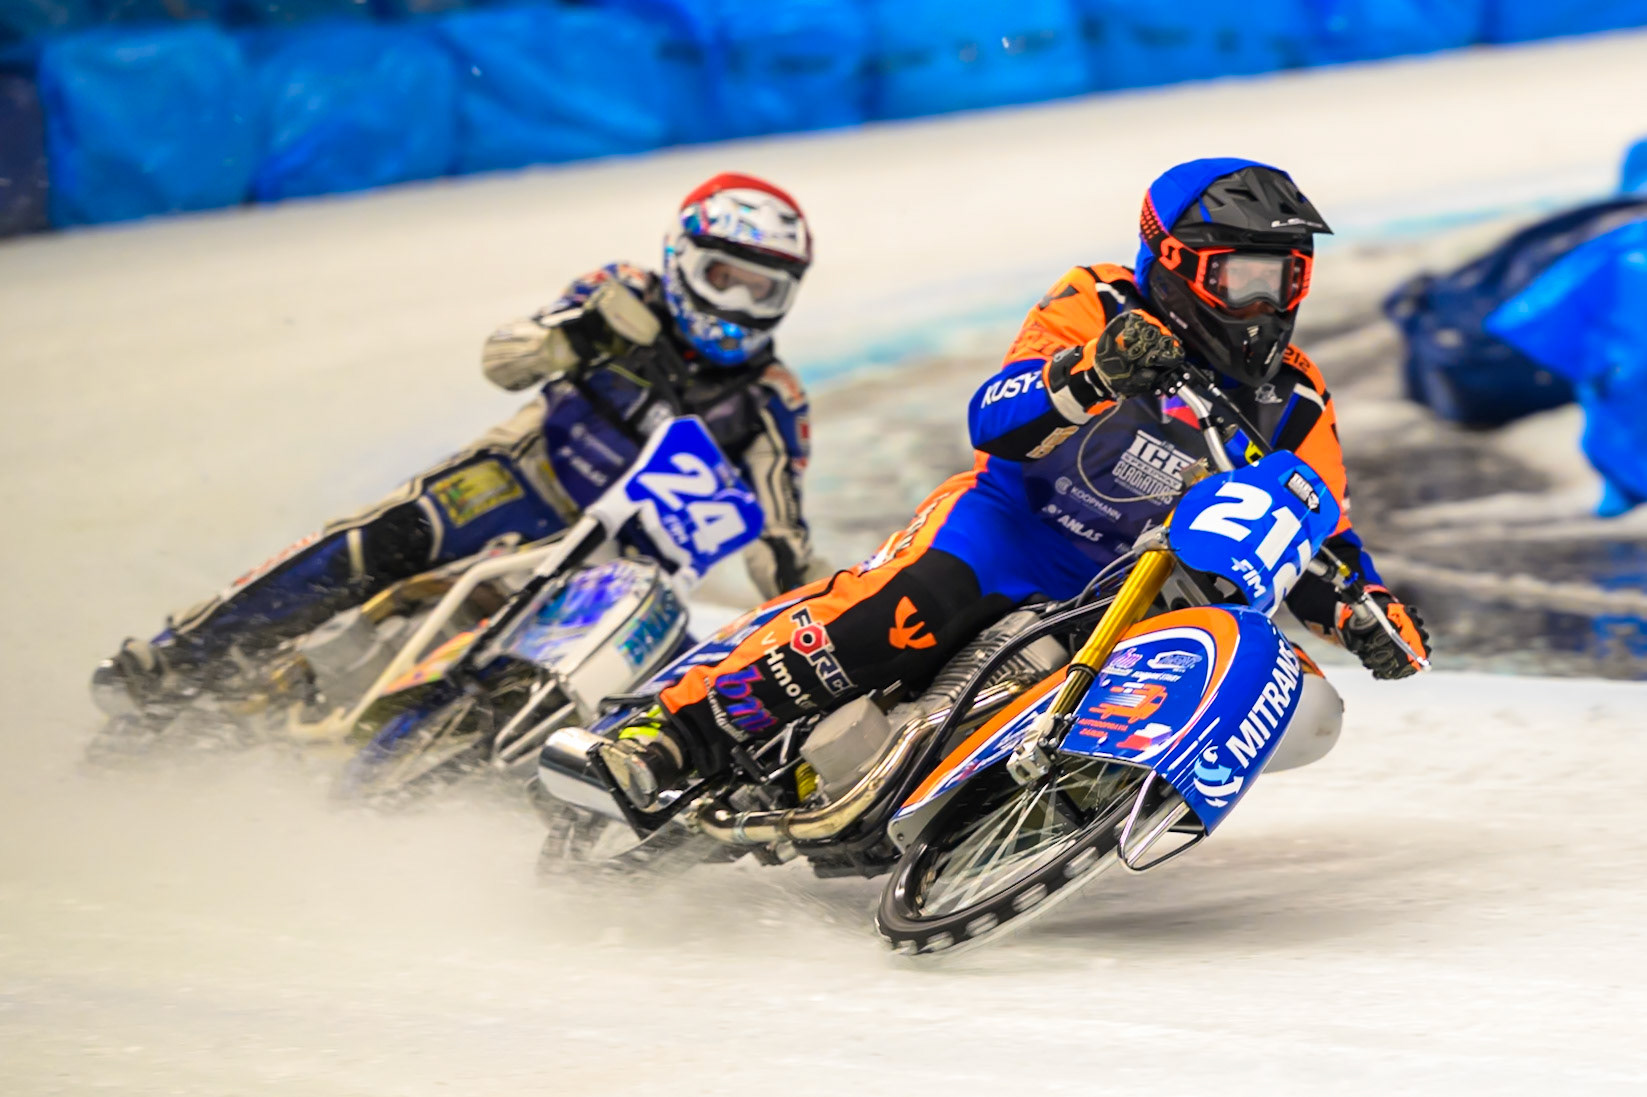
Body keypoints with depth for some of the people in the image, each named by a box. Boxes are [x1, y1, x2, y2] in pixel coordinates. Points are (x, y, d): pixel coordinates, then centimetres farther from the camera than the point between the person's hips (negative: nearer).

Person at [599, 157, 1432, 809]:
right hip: (1016, 519, -5)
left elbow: (1323, 541, 13)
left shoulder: (1293, 404, 5)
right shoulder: (1099, 309, -7)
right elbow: (993, 421, -20)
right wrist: (1094, 372, -39)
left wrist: (1371, 613, -9)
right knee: (919, 601, -35)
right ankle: (674, 735, -35)